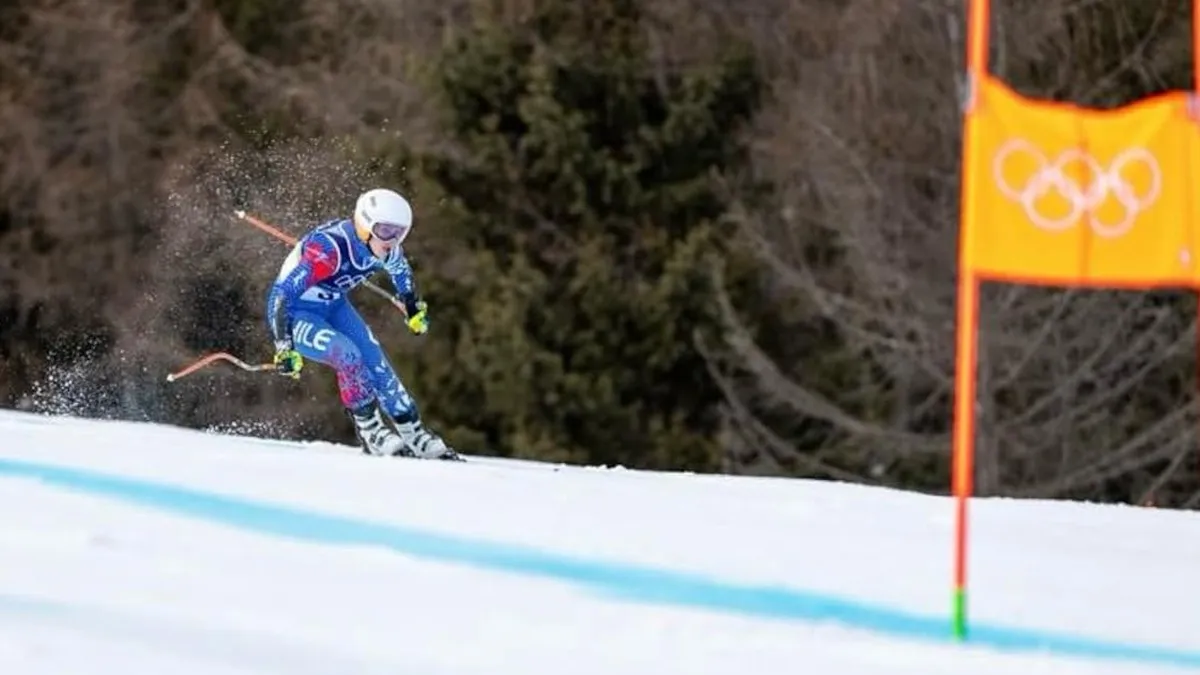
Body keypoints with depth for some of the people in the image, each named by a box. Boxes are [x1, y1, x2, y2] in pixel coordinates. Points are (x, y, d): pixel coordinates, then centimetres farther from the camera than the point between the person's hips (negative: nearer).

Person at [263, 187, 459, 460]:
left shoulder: (386, 248, -13)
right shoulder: (329, 248, -37)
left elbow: (400, 269, 13)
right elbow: (281, 294, -39)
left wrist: (415, 309, 24)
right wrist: (284, 347, -42)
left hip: (333, 307, 7)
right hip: (295, 313, -7)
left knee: (375, 361, -6)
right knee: (347, 355, -26)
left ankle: (413, 432, 4)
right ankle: (370, 431, -12)